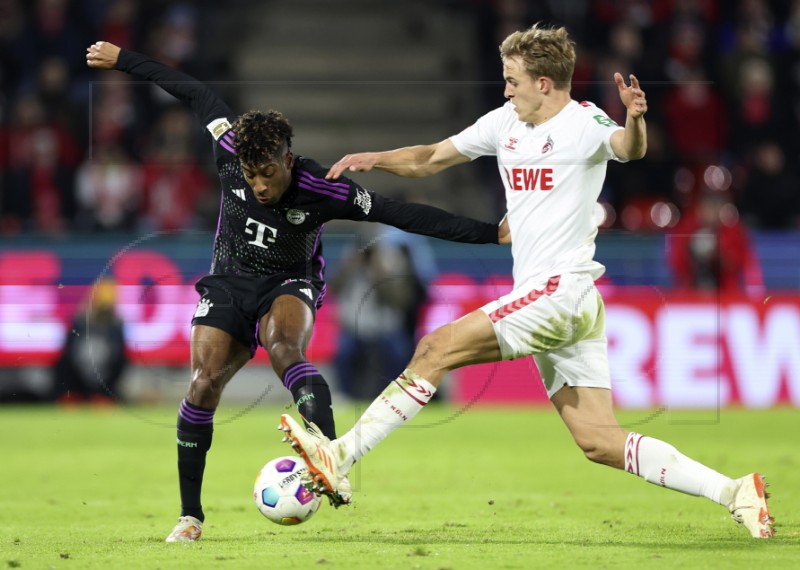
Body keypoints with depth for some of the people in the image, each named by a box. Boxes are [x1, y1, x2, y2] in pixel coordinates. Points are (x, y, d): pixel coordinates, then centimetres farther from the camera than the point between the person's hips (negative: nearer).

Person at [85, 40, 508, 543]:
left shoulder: (320, 191, -24)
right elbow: (195, 92, -2)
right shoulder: (230, 153, -17)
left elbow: (404, 215, -22)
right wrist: (122, 60, 7)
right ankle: (190, 515, 0)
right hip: (230, 282, 3)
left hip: (288, 285, -3)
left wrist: (490, 233, -24)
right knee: (203, 383, -13)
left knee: (284, 349, -36)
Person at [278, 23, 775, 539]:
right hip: (543, 301, 9)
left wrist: (635, 119, -52)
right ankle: (734, 492, 2)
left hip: (561, 290, -9)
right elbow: (431, 158, 23)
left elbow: (629, 149, -30)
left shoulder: (584, 124, -9)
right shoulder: (506, 122, 15)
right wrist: (373, 160, 7)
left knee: (437, 348, -14)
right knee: (599, 442, 3)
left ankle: (341, 457, -14)